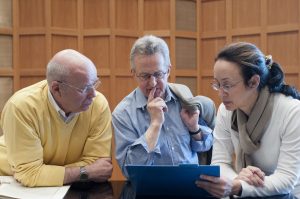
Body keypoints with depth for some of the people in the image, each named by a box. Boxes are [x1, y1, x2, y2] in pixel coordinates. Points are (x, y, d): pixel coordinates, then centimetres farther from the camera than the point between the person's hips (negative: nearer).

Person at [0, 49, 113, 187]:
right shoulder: (21, 106, -26)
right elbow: (29, 173, -25)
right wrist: (85, 172, -22)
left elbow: (95, 160, -15)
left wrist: (47, 173, -23)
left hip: (67, 187, 2)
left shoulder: (99, 104, -18)